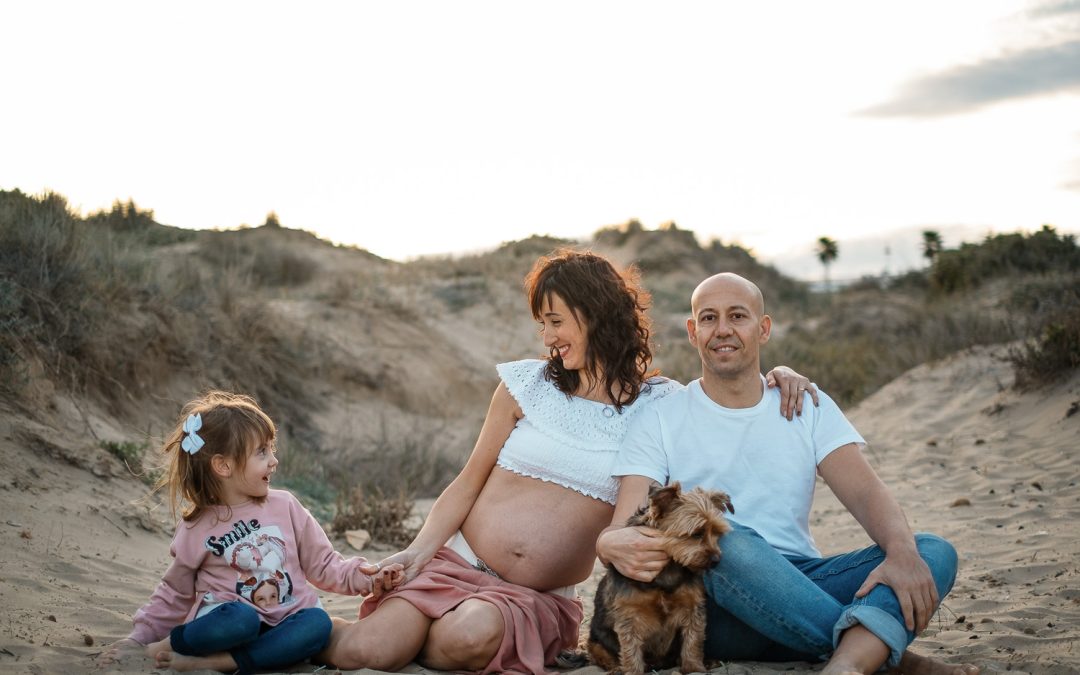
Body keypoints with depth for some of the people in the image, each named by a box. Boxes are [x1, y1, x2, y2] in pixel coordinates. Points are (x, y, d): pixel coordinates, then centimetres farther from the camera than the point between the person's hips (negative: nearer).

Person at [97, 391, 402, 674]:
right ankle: (169, 646, -13)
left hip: (282, 626, 3)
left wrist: (362, 574, -6)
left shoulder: (285, 507, 6)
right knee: (240, 618, -37)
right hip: (229, 622, -3)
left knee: (317, 622, -31)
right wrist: (139, 637, 3)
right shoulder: (197, 529, 1)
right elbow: (175, 594, 12)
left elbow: (323, 564, 10)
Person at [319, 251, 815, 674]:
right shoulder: (527, 383, 4)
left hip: (541, 596, 0)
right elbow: (469, 482, 6)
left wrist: (775, 377, -8)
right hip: (455, 564, 0)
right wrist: (416, 552, -7)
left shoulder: (660, 404, 2)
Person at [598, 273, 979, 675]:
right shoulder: (659, 422, 5)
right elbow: (620, 532, -6)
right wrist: (617, 546, -33)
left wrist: (902, 552, -24)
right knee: (721, 538, -35)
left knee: (934, 552, -18)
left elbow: (865, 492, -1)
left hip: (802, 589, 3)